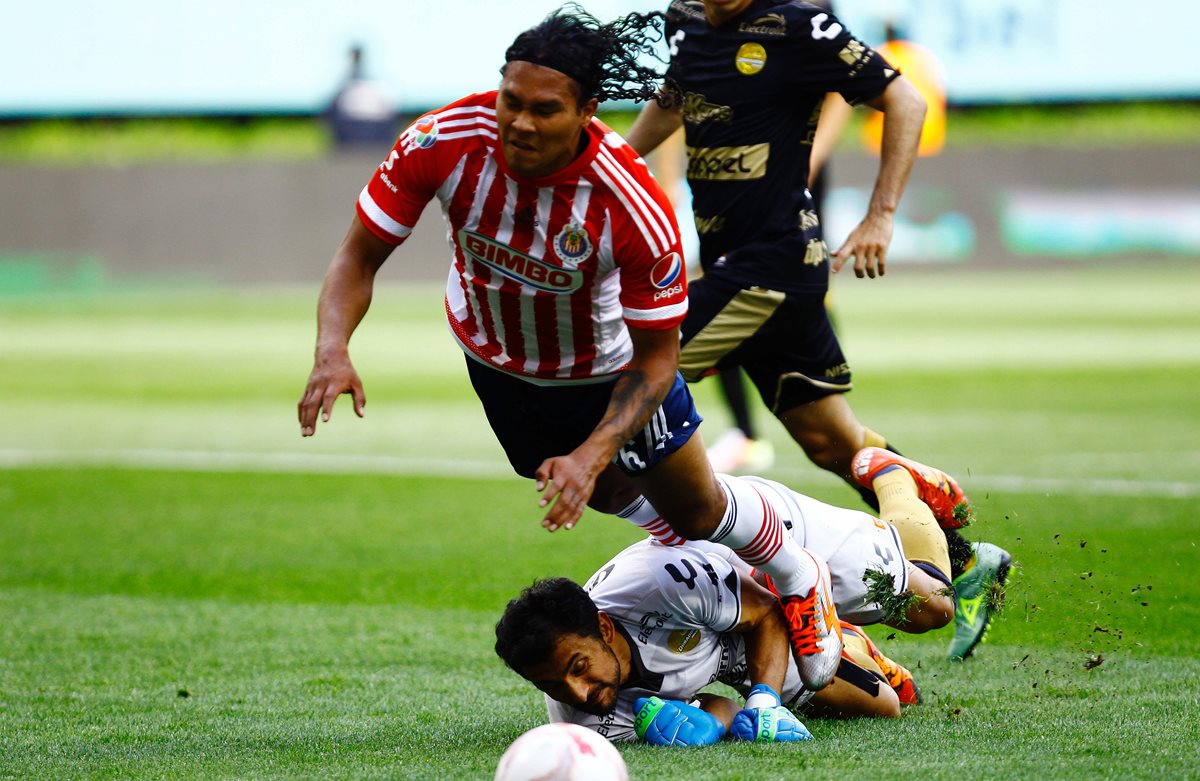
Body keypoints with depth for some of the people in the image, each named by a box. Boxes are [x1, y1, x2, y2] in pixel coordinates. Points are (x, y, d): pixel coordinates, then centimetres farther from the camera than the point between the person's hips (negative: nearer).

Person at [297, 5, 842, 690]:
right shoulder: (441, 144, -34)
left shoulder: (635, 208, -40)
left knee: (693, 506, 10)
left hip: (607, 367, -3)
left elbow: (655, 359, -29)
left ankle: (801, 582, 42)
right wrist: (333, 351, -42)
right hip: (494, 359, 3)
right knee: (610, 493, 26)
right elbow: (360, 256, -23)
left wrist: (592, 455, -41)